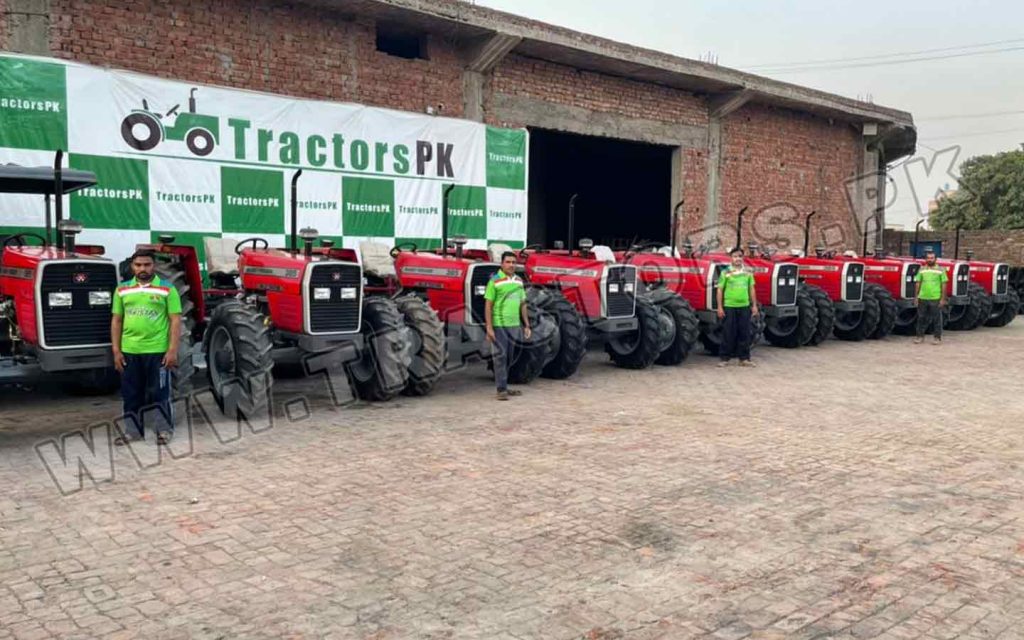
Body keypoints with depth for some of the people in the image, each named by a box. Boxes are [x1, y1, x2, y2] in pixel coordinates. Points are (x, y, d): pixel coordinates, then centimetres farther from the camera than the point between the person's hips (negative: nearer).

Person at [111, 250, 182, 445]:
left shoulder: (167, 289, -3)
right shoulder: (122, 290, 8)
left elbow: (175, 321, -5)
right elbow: (116, 321, 10)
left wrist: (172, 350, -11)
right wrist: (116, 350, 4)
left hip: (157, 351, -3)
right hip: (129, 351, 4)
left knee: (159, 392, 5)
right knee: (131, 393, 11)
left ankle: (165, 429, 17)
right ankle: (133, 430, 23)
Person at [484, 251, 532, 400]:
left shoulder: (519, 281, 11)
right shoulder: (495, 281, -8)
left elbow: (522, 304, 16)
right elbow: (488, 305, -9)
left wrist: (526, 325, 12)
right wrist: (489, 328, -15)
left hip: (514, 326, 6)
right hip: (499, 326, -6)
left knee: (508, 358, 13)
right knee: (500, 356, -3)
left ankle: (504, 387, 22)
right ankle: (501, 389, 1)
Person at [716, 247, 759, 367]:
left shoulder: (748, 272, 9)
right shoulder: (725, 273, -1)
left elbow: (751, 289, 13)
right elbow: (720, 290, -1)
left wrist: (754, 305, 9)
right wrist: (720, 307, -6)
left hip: (744, 306, 3)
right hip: (729, 307, -3)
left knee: (744, 333, 7)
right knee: (728, 334, 2)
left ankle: (744, 358, 14)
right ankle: (725, 358, 10)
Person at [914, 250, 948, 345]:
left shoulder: (940, 270, -1)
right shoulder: (922, 269, 7)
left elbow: (943, 285, -2)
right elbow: (918, 283, 9)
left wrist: (943, 299, -6)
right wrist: (916, 297, 5)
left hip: (936, 299, -3)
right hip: (923, 298, 3)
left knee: (937, 319, 3)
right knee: (921, 318, 9)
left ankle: (937, 338, 11)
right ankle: (920, 336, 18)